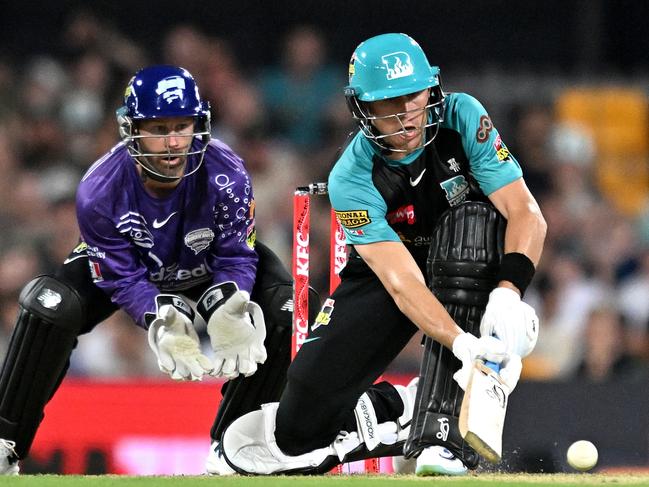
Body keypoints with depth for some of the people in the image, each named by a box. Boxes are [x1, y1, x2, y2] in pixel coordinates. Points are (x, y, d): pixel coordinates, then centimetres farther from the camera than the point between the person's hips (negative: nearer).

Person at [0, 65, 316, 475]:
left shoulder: (227, 176, -32)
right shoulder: (99, 191, -32)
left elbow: (236, 257, -22)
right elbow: (123, 279, -25)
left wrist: (228, 309, -42)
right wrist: (164, 323, -44)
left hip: (207, 268, 1)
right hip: (130, 266, -1)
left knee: (284, 309, -24)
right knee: (50, 304, -27)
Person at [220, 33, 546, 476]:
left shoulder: (462, 117, -21)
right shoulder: (352, 179, -25)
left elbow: (526, 213, -25)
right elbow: (402, 283, -35)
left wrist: (508, 292, -44)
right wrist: (463, 344, -51)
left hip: (478, 264, 1)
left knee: (469, 220, -38)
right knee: (299, 430, -16)